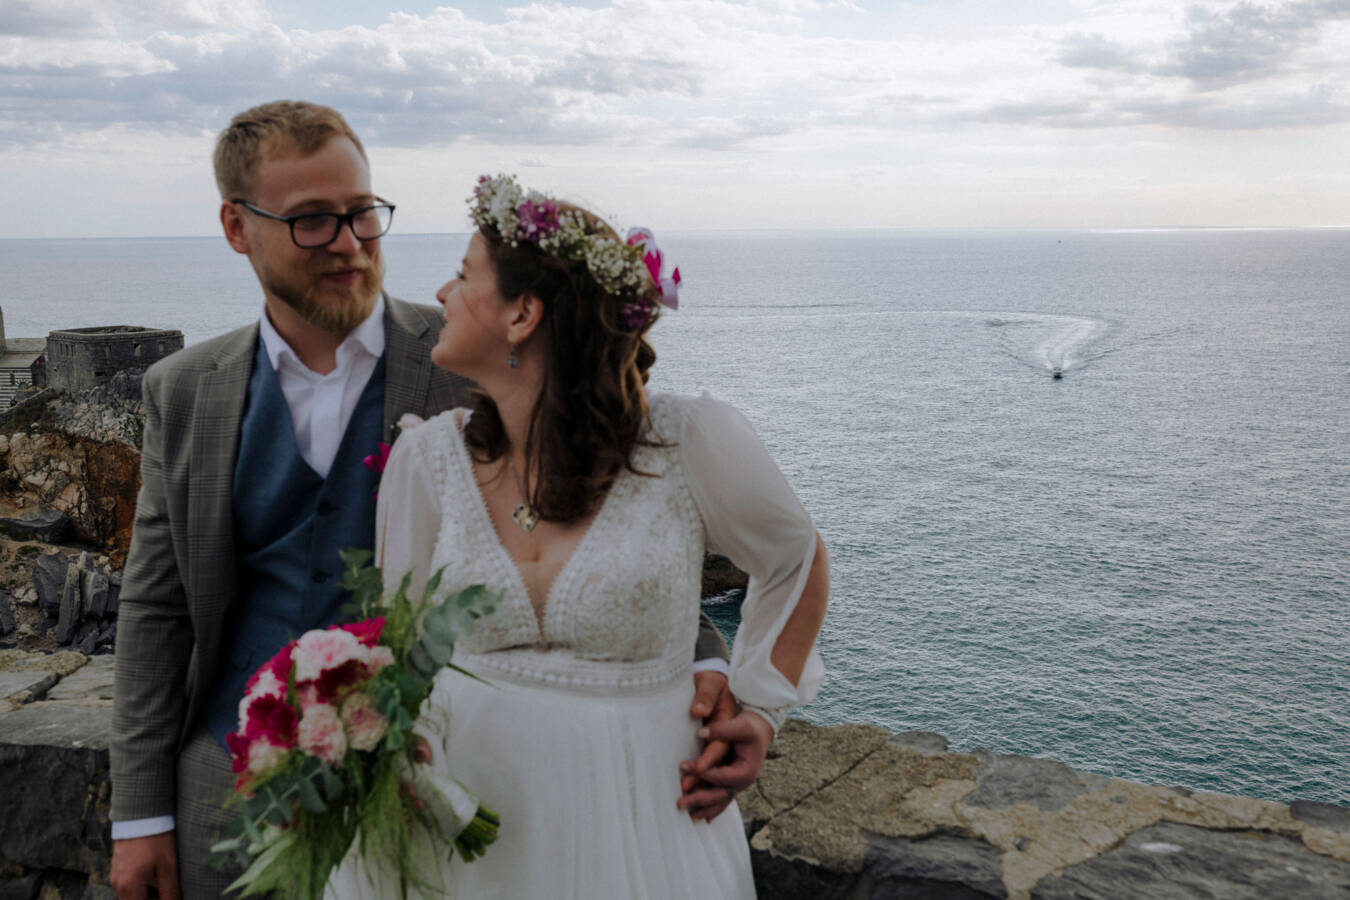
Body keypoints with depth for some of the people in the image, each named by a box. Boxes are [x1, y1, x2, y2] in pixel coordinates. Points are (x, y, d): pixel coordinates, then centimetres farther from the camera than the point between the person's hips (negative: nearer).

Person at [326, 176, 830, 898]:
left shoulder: (690, 442, -14)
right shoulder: (429, 456, -5)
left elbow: (796, 562, 4)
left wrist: (758, 712, -2)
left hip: (639, 833, -2)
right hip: (463, 830, 3)